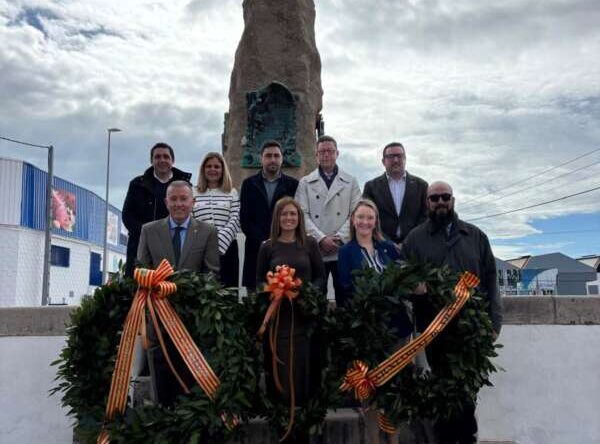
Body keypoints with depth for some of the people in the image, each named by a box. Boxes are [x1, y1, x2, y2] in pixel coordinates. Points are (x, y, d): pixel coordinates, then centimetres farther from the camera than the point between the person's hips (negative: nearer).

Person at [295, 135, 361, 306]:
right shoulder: (305, 183, 9)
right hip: (315, 250, 0)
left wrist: (339, 238, -10)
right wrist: (321, 239, -12)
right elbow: (303, 215, 0)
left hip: (344, 250, 1)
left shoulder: (351, 182, 11)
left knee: (344, 298, 5)